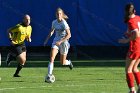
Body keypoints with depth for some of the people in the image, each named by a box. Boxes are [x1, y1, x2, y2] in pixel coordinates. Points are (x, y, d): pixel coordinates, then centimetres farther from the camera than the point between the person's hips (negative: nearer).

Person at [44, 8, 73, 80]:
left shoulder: (64, 23, -18)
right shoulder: (54, 22, 0)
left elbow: (69, 35, -22)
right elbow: (52, 31, 19)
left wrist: (60, 41, -29)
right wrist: (47, 39, 11)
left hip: (63, 42, -4)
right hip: (56, 41, 4)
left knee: (62, 62, 6)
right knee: (51, 58, -18)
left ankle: (69, 62, 42)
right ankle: (49, 75, -19)